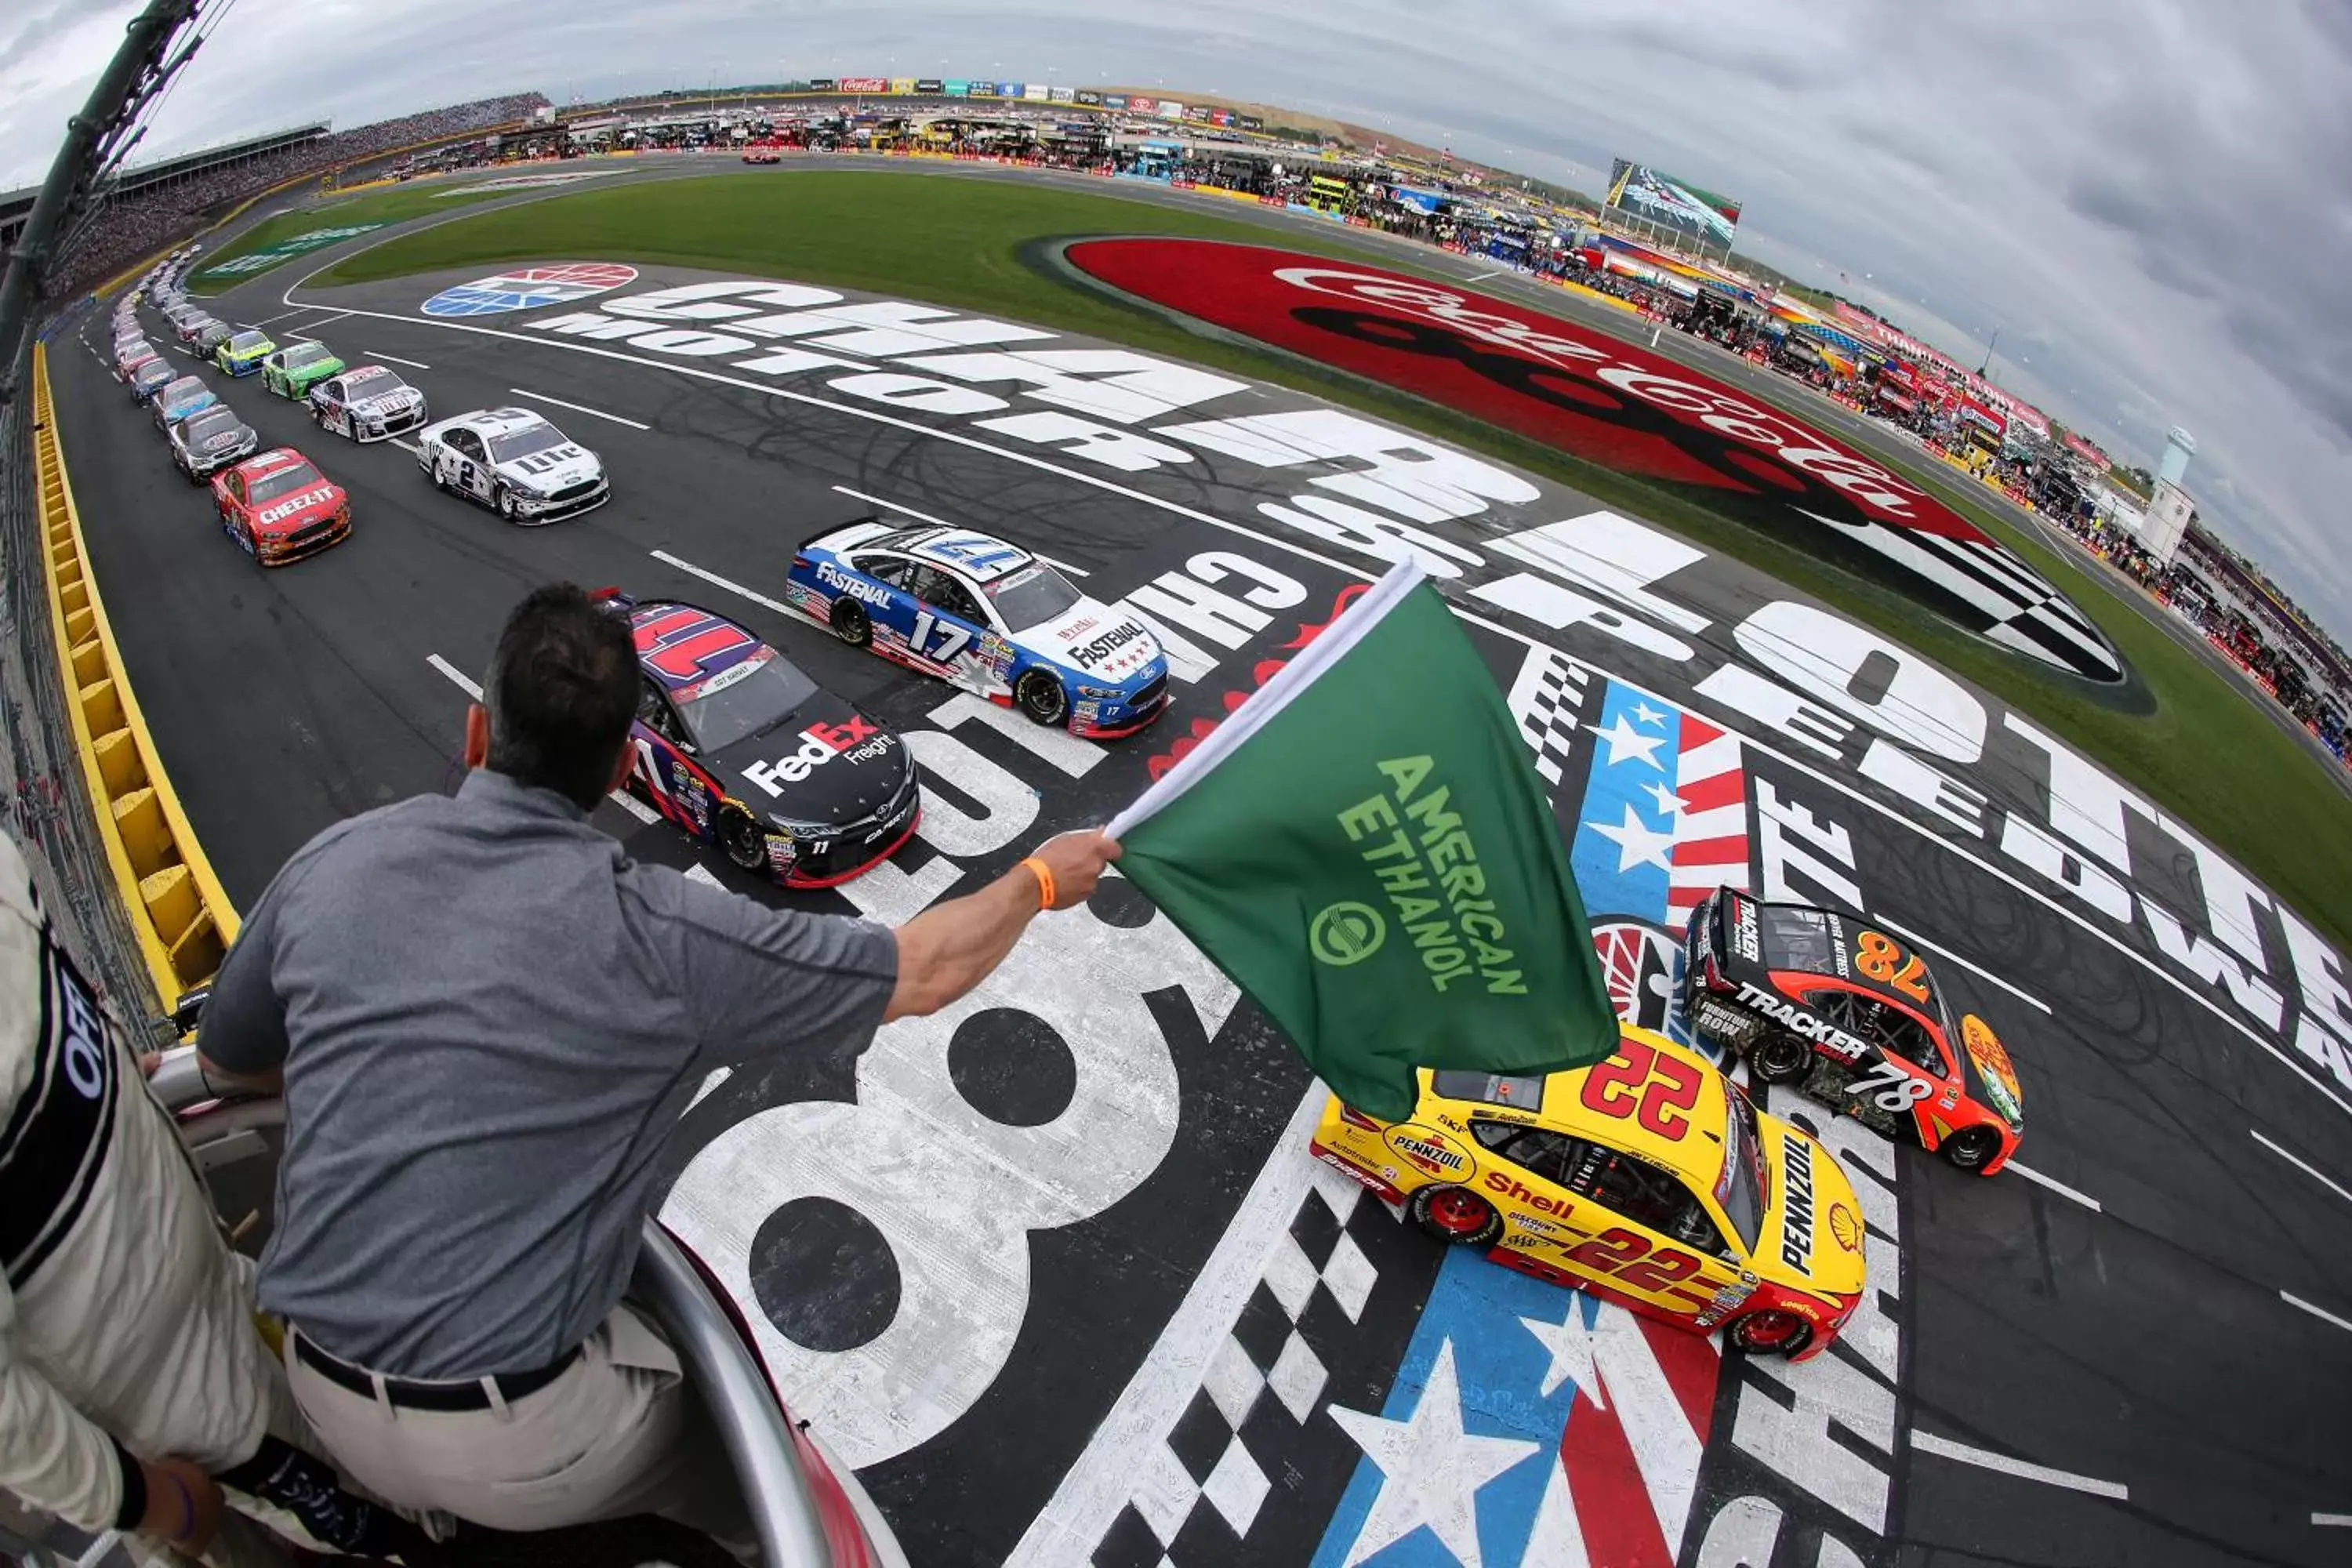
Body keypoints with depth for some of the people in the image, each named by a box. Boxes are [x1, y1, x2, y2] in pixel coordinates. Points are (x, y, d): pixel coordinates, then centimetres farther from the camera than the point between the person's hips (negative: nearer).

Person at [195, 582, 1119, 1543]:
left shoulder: (331, 861, -6)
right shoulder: (656, 935, -19)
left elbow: (227, 1057, 13)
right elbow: (925, 973, -8)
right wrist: (1042, 880, 8)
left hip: (321, 1393, 5)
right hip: (519, 1441, -5)